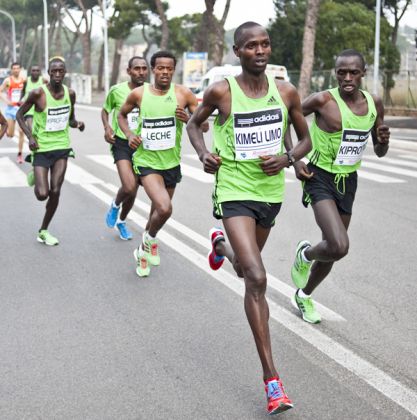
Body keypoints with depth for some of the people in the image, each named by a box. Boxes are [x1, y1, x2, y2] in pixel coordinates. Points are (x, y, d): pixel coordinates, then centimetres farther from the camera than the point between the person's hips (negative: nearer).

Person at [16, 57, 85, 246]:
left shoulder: (70, 94, 1)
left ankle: (43, 231, 16)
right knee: (42, 194, -11)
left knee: (55, 192, -2)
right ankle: (36, 177, 27)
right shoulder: (38, 93, -13)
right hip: (41, 148, -3)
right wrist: (30, 136, -15)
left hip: (62, 147, 4)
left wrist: (77, 124, -7)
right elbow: (20, 115, -2)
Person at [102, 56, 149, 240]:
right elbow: (105, 110, 11)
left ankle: (121, 221, 38)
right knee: (129, 187, -20)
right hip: (121, 144, -3)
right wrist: (107, 127, -7)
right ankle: (115, 205, 15)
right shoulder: (117, 90, -7)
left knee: (133, 190, 11)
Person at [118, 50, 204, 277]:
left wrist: (187, 118, -23)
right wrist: (129, 134, -5)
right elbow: (122, 114, 13)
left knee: (159, 210, 18)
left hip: (171, 162, 3)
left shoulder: (183, 94, -7)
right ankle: (150, 239, 9)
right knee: (165, 208, -23)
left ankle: (144, 251, 44)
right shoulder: (139, 94, -6)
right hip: (146, 161, -3)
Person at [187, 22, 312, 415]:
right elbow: (193, 123, 10)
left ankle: (220, 244, 65)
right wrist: (203, 153, -9)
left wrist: (286, 158, -11)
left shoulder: (286, 92, -1)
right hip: (234, 192, -5)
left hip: (271, 191, 5)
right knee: (257, 279, -18)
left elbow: (305, 140, 10)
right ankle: (271, 380, -13)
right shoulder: (221, 91, -9)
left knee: (246, 269, 26)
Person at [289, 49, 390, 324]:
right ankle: (305, 255, 11)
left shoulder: (374, 103, 1)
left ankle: (304, 295, 40)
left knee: (332, 250, 14)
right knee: (339, 247, -23)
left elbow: (379, 152, 12)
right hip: (321, 178, -6)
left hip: (349, 181, 6)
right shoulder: (323, 100, -16)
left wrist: (383, 141, -12)